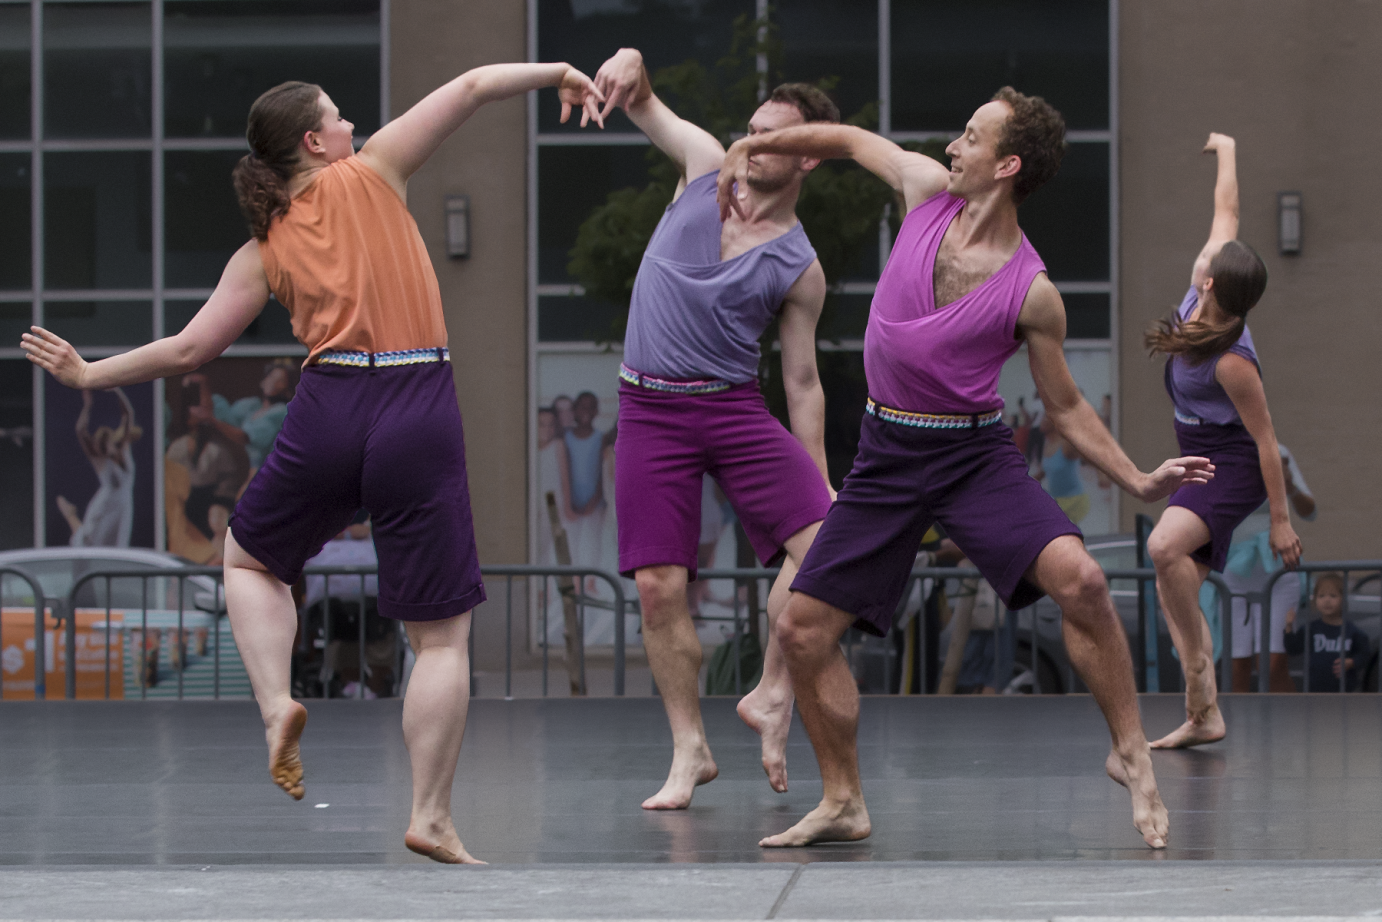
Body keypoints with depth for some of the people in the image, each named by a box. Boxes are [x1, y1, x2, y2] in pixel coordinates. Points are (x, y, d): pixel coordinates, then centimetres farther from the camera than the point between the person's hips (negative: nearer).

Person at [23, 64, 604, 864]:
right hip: (421, 412, -2)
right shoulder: (370, 175, 6)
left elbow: (189, 350, 11)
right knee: (443, 634, 4)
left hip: (330, 408, 2)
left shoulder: (264, 251, 11)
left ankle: (277, 705, 8)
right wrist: (557, 75, 17)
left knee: (250, 559, 30)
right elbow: (472, 87, 5)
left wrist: (89, 375, 23)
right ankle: (432, 819, 0)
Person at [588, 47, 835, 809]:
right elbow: (639, 99, 9)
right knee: (658, 586, -4)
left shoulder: (799, 271, -1)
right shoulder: (706, 167, 5)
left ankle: (770, 696, -5)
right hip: (650, 410, 1)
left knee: (822, 540, -22)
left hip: (732, 405, -1)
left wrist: (821, 484, -3)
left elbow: (802, 383, 3)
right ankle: (689, 753, 9)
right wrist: (628, 65, -16)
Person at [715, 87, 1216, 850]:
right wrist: (751, 147, 17)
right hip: (886, 455, 4)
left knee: (1078, 578, -27)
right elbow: (850, 140, 16)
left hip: (975, 454, -4)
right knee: (802, 629, -1)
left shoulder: (1031, 293, -12)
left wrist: (1138, 480, -11)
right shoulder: (929, 190, -4)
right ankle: (842, 806, 15)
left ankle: (1131, 755, -10)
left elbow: (1065, 407, 0)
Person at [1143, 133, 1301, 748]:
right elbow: (1227, 212, 5)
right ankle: (1203, 717, 6)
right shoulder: (1201, 295, -10)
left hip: (1235, 469, -9)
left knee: (1165, 547, -33)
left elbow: (1265, 439, -22)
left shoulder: (1231, 363, -29)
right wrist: (1226, 152, 20)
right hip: (1202, 464, 9)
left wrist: (1281, 521, -18)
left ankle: (1198, 661, -17)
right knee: (1173, 589, 4)